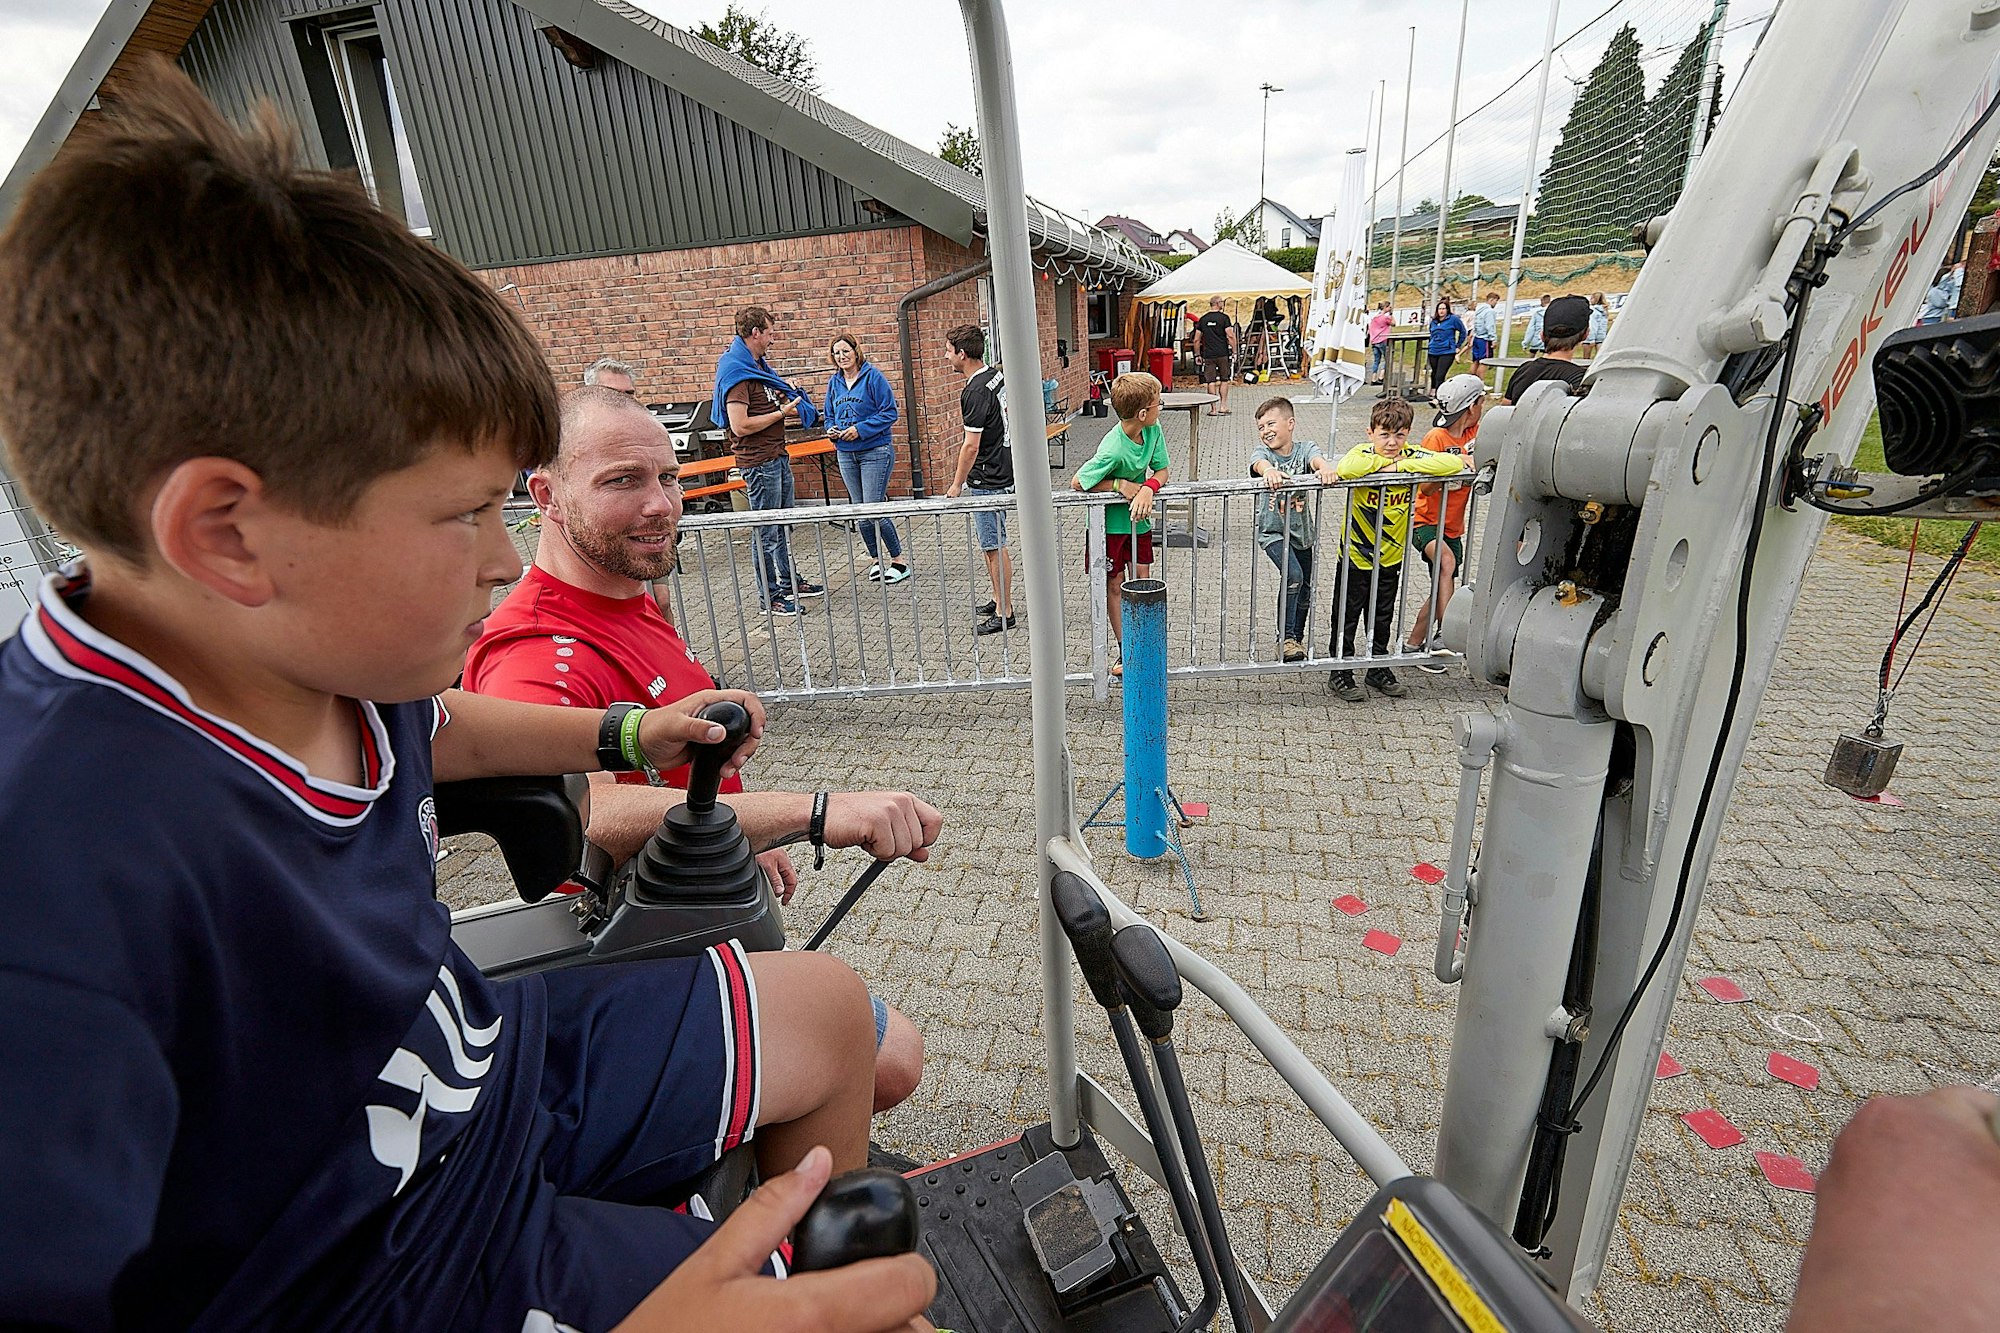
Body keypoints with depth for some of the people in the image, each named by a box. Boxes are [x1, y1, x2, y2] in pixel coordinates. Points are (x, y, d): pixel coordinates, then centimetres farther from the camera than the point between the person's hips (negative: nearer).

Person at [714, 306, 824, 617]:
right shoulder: (736, 372, -16)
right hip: (758, 462, -10)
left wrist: (790, 403, 8)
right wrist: (781, 413, -16)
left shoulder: (758, 365, 14)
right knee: (767, 531, -1)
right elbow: (740, 425, -24)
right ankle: (770, 596, 8)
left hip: (778, 456, 10)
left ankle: (790, 582, 29)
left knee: (784, 525, 17)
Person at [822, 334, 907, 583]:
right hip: (846, 454, 7)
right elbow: (829, 416, 19)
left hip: (875, 452, -6)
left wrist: (860, 429, -19)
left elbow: (889, 413, -12)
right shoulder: (834, 382, 10)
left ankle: (898, 560, 3)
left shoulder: (873, 376, -8)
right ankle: (876, 560, 23)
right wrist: (831, 429, -3)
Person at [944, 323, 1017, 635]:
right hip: (1002, 472, 10)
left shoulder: (976, 392, -20)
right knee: (990, 544, 18)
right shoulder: (998, 376, 8)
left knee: (994, 546, -2)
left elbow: (971, 446, -20)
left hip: (987, 481, -10)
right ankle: (1000, 600, 29)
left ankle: (1004, 613, 7)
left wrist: (957, 484, -12)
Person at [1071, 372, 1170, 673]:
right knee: (1113, 584, 6)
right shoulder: (1114, 450, -30)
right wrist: (1120, 485, -25)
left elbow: (1161, 471, -4)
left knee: (1143, 580, 6)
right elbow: (1077, 483, -23)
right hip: (1110, 521, -5)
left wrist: (1147, 489, -26)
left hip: (1138, 517, 5)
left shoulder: (1153, 431, -12)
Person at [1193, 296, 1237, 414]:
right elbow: (1230, 336, -10)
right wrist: (1234, 352, -4)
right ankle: (1223, 407, 8)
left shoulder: (1202, 319, 7)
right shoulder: (1224, 318, -3)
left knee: (1211, 382, 3)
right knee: (1224, 380, 9)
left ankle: (1214, 409, 4)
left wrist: (1197, 355, 15)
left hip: (1208, 355, 2)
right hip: (1223, 354, -2)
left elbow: (1196, 340, 7)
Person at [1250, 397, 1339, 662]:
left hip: (1300, 529, 3)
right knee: (1293, 575, -23)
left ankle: (1297, 638, 33)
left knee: (1305, 587, 12)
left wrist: (1326, 467, -53)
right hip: (1272, 530, -3)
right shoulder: (1263, 451, -9)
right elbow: (1259, 462, -34)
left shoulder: (1304, 448, -5)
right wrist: (1269, 470, -59)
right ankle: (1286, 636, -9)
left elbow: (1317, 459, -28)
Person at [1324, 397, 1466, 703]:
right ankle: (1339, 673, 23)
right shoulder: (1363, 452, -16)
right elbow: (1345, 469, -40)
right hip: (1356, 556, -4)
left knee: (1382, 619, 19)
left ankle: (1379, 669, 37)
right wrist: (1384, 462, -27)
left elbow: (1454, 463, -21)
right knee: (1347, 618, 8)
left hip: (1391, 558, 4)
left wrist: (1401, 465, -24)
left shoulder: (1411, 457, -6)